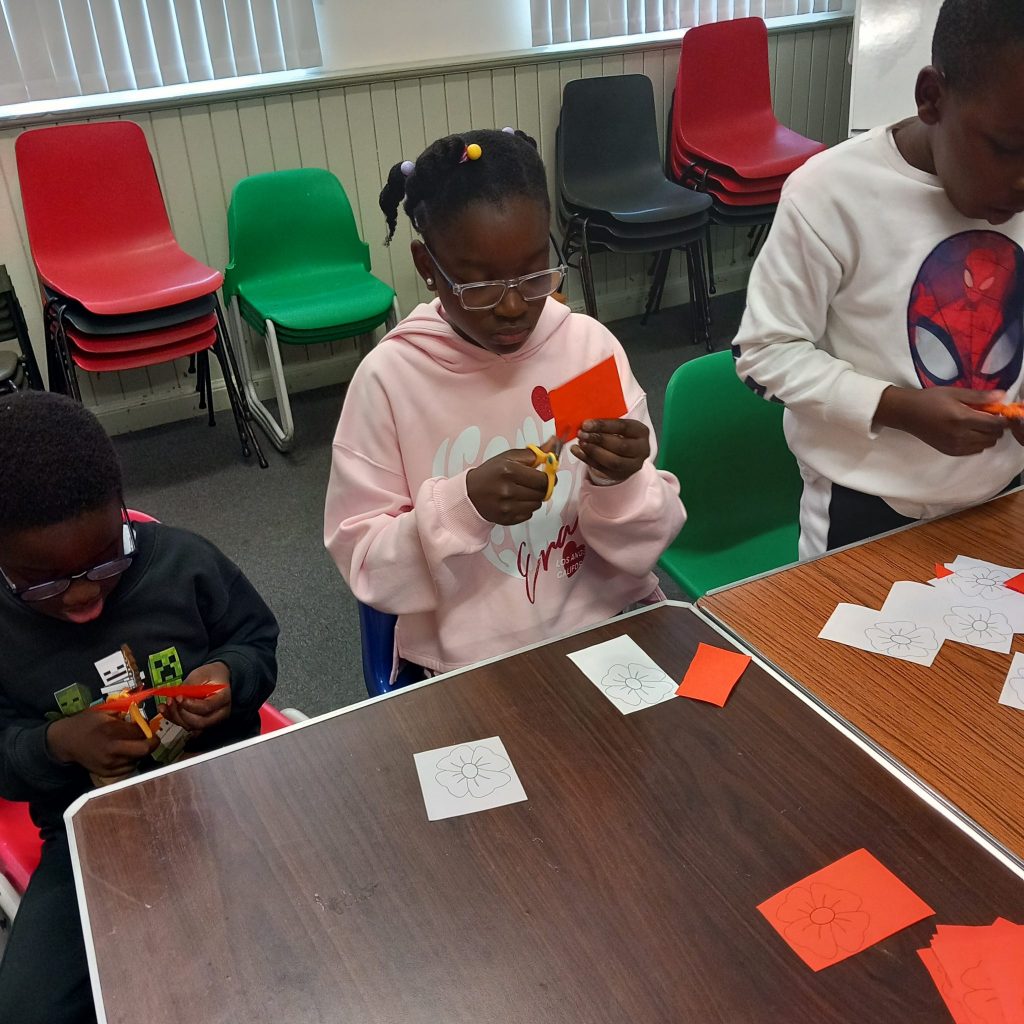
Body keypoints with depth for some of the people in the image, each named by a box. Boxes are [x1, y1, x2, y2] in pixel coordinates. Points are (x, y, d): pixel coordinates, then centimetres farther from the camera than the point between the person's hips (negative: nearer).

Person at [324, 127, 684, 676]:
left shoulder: (592, 346, -5)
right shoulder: (389, 377, -10)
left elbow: (647, 544, -1)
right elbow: (364, 565, -9)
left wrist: (619, 485, -22)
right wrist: (464, 505, -24)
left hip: (611, 626, 2)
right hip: (466, 661, -1)